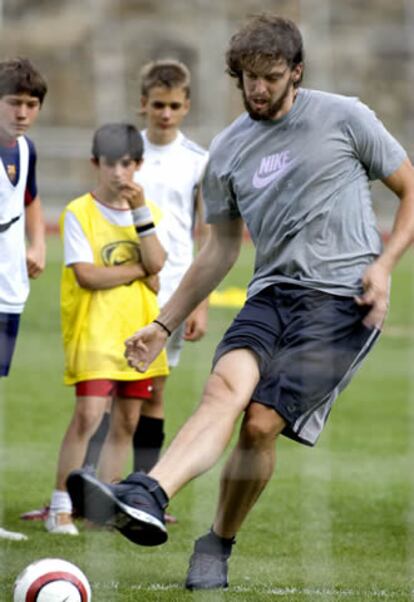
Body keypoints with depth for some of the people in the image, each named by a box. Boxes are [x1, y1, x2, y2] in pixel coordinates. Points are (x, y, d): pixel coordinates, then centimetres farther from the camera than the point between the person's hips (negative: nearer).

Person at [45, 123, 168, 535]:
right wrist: (138, 270, -7)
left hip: (138, 330, 5)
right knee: (89, 414, -16)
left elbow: (156, 264, -6)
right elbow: (86, 274, -15)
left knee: (127, 420, 6)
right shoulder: (78, 212, -5)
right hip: (94, 331, -5)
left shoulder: (148, 211, 10)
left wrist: (140, 211, -12)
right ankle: (60, 508, -8)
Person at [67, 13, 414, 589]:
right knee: (226, 384, -26)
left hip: (342, 298, -4)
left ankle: (218, 546, -1)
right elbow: (221, 250, 24)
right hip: (272, 292, 4)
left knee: (261, 423, -19)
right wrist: (163, 324, 21)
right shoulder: (228, 151, 13)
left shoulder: (343, 117, 1)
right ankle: (145, 499, -47)